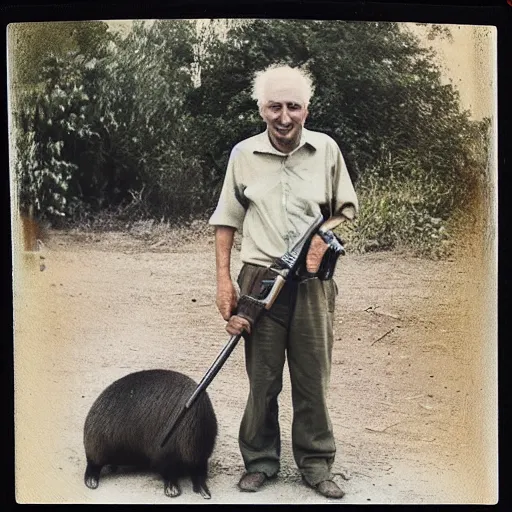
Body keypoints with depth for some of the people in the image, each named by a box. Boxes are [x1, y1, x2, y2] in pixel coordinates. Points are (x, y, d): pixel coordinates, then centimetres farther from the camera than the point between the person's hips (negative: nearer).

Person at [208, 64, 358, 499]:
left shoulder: (326, 149, 2)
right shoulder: (244, 154, 2)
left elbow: (347, 209, 12)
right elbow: (226, 220, 7)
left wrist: (324, 236, -8)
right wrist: (223, 280, 0)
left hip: (313, 281, 0)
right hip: (261, 278, 0)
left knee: (313, 377, 6)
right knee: (262, 378, 5)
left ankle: (316, 464, 20)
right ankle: (260, 461, 22)